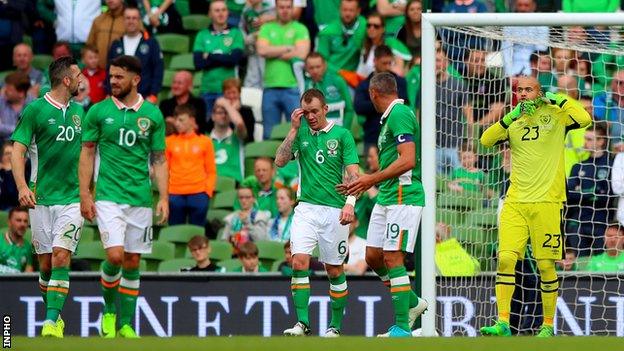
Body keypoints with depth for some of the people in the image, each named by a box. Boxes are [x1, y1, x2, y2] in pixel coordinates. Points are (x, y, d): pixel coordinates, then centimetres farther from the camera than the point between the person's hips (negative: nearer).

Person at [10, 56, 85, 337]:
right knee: (46, 263, 4)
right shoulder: (35, 110, -5)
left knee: (61, 257, -13)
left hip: (72, 198, 2)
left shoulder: (78, 111, 11)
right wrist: (22, 187, -22)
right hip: (41, 198, -2)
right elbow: (17, 150, -8)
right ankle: (54, 315, 22)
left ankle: (52, 322, -17)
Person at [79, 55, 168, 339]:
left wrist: (164, 198, 0)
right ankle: (109, 311, 9)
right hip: (108, 197, -2)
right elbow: (87, 153, 5)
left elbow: (159, 160, 8)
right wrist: (85, 195, -2)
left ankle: (126, 324, 13)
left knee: (132, 262, 5)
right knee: (115, 255, -16)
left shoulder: (152, 114, 5)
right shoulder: (98, 112, 1)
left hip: (141, 199, 2)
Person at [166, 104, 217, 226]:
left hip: (198, 194, -1)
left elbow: (211, 171, 7)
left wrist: (208, 191, -4)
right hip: (175, 195, 1)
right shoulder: (169, 141, 6)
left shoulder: (205, 141, 5)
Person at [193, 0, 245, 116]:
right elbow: (198, 62, -2)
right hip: (207, 90, 2)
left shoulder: (235, 33, 5)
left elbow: (236, 58, -8)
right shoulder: (202, 36, 10)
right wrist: (224, 58, -7)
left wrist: (209, 57, -4)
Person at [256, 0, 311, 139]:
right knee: (269, 133, 5)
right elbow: (261, 50, -3)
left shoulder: (300, 29, 5)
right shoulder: (267, 28, 13)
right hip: (270, 87, 3)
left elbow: (301, 54, -9)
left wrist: (274, 53, -1)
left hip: (293, 87, -3)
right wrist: (288, 48, -4)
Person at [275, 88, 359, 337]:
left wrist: (350, 204, -17)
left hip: (334, 211, -2)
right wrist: (294, 130, -4)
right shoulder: (301, 133, 9)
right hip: (306, 208, 2)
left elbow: (353, 174, -3)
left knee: (335, 270, 5)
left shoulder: (342, 134, 1)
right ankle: (302, 323, -15)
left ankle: (335, 326, 16)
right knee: (299, 261, -15)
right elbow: (280, 161, 0)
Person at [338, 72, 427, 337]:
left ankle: (402, 328, -8)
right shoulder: (391, 117, 18)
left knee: (392, 258, -10)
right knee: (373, 256, 11)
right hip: (386, 197, 10)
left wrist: (372, 179, -17)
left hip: (403, 197, -10)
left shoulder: (399, 114, -13)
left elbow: (407, 160, -22)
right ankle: (412, 303, 24)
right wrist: (363, 185, 27)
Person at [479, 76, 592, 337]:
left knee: (546, 266, 1)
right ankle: (503, 323, -10)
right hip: (515, 201, 3)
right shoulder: (513, 122, 12)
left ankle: (548, 325, 12)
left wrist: (558, 99, -8)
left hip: (546, 202, -3)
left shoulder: (555, 115, 1)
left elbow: (584, 120, -16)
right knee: (505, 258, -10)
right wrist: (512, 116, -7)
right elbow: (485, 140, 1)